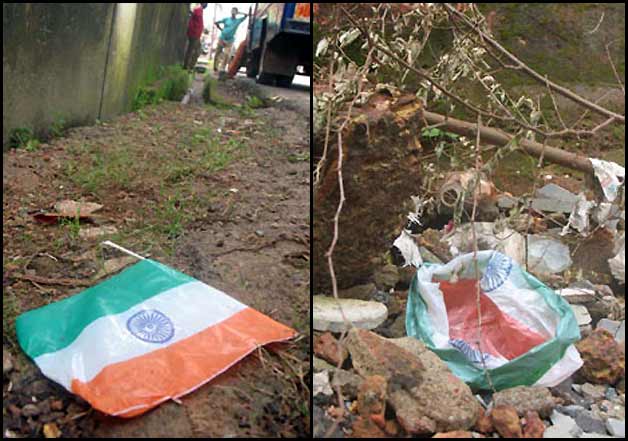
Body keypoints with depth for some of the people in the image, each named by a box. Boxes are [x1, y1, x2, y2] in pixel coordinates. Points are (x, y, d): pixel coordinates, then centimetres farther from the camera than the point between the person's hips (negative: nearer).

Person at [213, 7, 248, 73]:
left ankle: (222, 70, -5)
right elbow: (216, 23, 8)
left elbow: (246, 15, -5)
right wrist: (221, 29, 3)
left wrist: (238, 13, -4)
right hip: (221, 39, 1)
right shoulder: (226, 19, 4)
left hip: (229, 41, -1)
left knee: (226, 56, -10)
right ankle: (215, 68, 17)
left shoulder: (238, 20, 3)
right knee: (217, 54, 5)